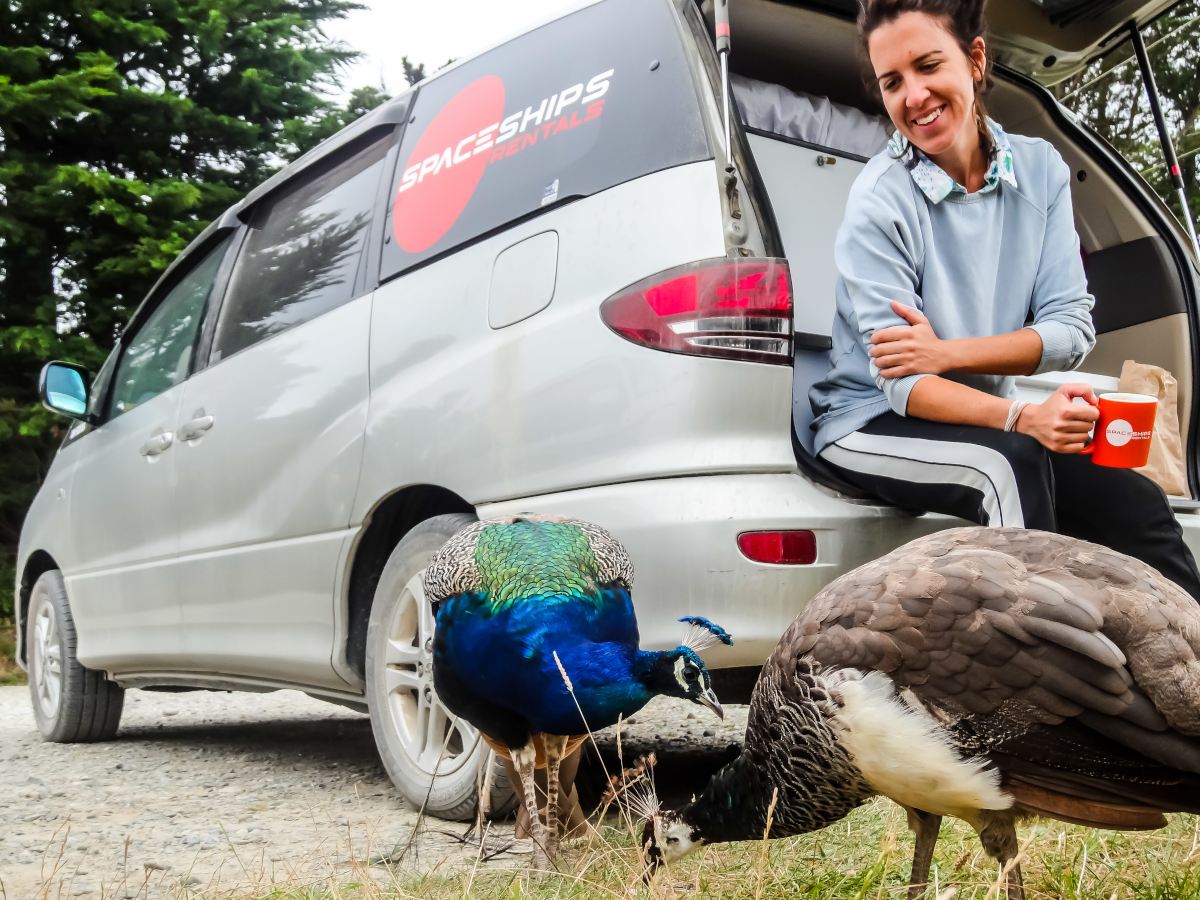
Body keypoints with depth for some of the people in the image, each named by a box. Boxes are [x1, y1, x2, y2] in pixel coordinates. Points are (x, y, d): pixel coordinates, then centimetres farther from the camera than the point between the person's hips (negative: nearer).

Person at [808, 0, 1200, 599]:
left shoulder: (1040, 169, -1)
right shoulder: (881, 201, -16)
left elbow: (1072, 329, -5)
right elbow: (900, 384, -19)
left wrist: (950, 353, -20)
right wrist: (1021, 418, -34)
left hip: (989, 417, 5)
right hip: (870, 423, -4)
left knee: (1136, 504, -15)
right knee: (1011, 466, -32)